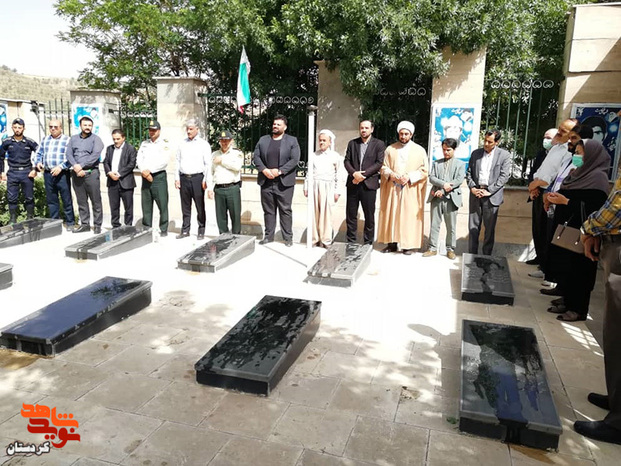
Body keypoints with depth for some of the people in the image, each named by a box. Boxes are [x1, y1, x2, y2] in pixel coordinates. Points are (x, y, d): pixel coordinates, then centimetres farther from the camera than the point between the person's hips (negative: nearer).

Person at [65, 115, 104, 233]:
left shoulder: (96, 139, 1)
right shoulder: (73, 139, 15)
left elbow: (95, 155, -12)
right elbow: (69, 154, 5)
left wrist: (81, 165, -15)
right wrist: (75, 167, -12)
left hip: (91, 173, -4)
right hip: (76, 173, 5)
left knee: (96, 200, -3)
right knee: (81, 201, 9)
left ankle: (97, 225, 4)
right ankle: (84, 224, 17)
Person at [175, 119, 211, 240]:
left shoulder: (204, 144, 3)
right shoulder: (182, 144, 14)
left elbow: (208, 164, -2)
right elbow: (178, 162, 15)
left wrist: (206, 180, -9)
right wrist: (177, 178, 7)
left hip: (197, 178, -4)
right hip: (184, 178, 4)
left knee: (200, 206, 0)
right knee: (185, 206, 9)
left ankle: (201, 231, 8)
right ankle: (185, 230, 17)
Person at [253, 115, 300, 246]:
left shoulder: (292, 141, 4)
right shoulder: (263, 140, 13)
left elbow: (294, 160, -6)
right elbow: (256, 157, 8)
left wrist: (279, 171, -14)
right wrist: (264, 170, -9)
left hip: (284, 182, -3)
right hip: (266, 181, 3)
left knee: (285, 210, 0)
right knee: (268, 210, 8)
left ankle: (288, 237, 7)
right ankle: (268, 235, 17)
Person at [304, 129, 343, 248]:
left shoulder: (335, 156, 4)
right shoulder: (314, 155, 10)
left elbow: (338, 176, 4)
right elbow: (309, 173, 13)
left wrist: (337, 192, 0)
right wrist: (306, 187, 9)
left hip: (327, 187, -2)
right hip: (314, 185, 2)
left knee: (326, 212, -3)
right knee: (314, 212, 4)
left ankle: (325, 240, 4)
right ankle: (314, 238, 12)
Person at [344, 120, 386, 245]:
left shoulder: (379, 144, 4)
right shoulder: (352, 143, 13)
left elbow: (380, 163, -6)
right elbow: (347, 160, 7)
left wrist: (363, 174, -13)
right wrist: (354, 173, -11)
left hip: (369, 184, -3)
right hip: (353, 183, 3)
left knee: (369, 215, 2)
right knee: (351, 214, 5)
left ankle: (368, 243, 11)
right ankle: (350, 242, 15)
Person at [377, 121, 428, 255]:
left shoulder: (419, 150, 4)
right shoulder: (390, 149, 8)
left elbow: (424, 171, 1)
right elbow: (384, 167, 9)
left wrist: (409, 177, -14)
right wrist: (392, 174, -12)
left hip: (411, 190, -2)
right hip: (392, 188, 2)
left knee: (409, 216, -3)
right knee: (391, 214, 2)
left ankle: (408, 244, 3)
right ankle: (392, 243, 9)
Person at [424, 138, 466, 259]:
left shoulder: (460, 164, 8)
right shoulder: (436, 163, 15)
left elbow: (459, 180, -5)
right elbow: (431, 178, 2)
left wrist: (443, 190, -13)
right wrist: (443, 184, -17)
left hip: (451, 199, -2)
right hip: (437, 198, 2)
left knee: (451, 226, 4)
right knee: (434, 225, 4)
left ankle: (450, 249, 14)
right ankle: (432, 248, 11)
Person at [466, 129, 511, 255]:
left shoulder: (504, 155, 1)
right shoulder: (475, 153, 11)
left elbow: (504, 177, -5)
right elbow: (469, 173, 12)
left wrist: (489, 191, -12)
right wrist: (472, 187, -3)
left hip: (491, 196, -3)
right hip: (475, 194, 3)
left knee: (490, 228, 3)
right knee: (473, 227, 4)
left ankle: (487, 256, 12)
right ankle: (472, 254, 12)